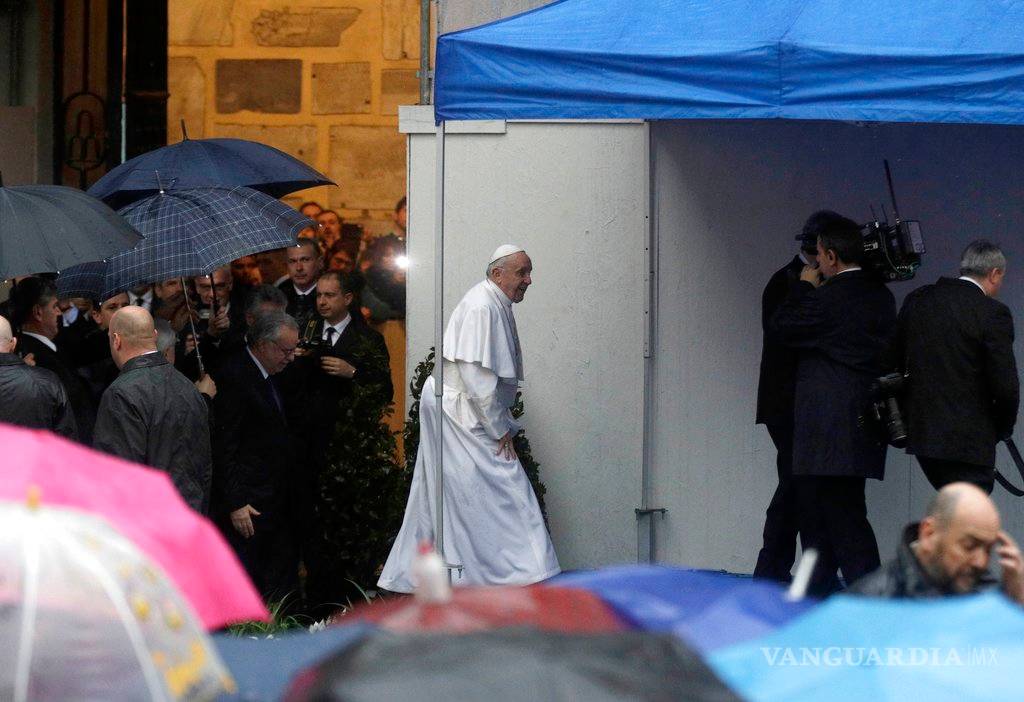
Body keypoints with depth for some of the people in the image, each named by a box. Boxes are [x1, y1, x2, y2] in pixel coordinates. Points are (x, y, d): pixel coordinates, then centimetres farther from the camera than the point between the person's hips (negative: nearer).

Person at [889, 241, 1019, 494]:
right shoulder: (992, 313, -11)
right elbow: (1005, 387, -13)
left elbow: (895, 363, 12)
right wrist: (1002, 428, 5)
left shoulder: (917, 300, 7)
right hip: (968, 442, -7)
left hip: (920, 433, 7)